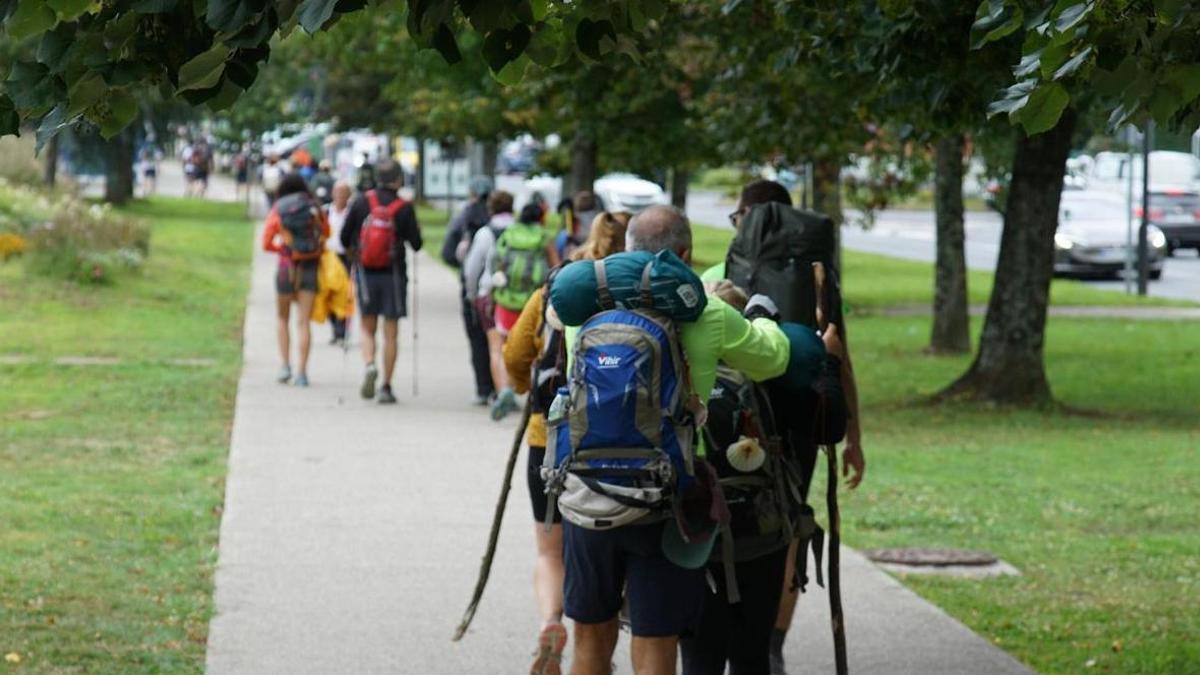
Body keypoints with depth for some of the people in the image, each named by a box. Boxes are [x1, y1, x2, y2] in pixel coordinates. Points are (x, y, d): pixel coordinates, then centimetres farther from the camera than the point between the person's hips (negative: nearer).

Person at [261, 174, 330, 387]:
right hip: (311, 266, 1)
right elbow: (326, 232, 15)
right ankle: (302, 371, -6)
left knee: (283, 319, 17)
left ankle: (286, 364, 5)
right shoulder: (314, 209, 1)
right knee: (303, 322, 0)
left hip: (287, 267, -1)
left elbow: (266, 243, -2)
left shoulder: (277, 212, -2)